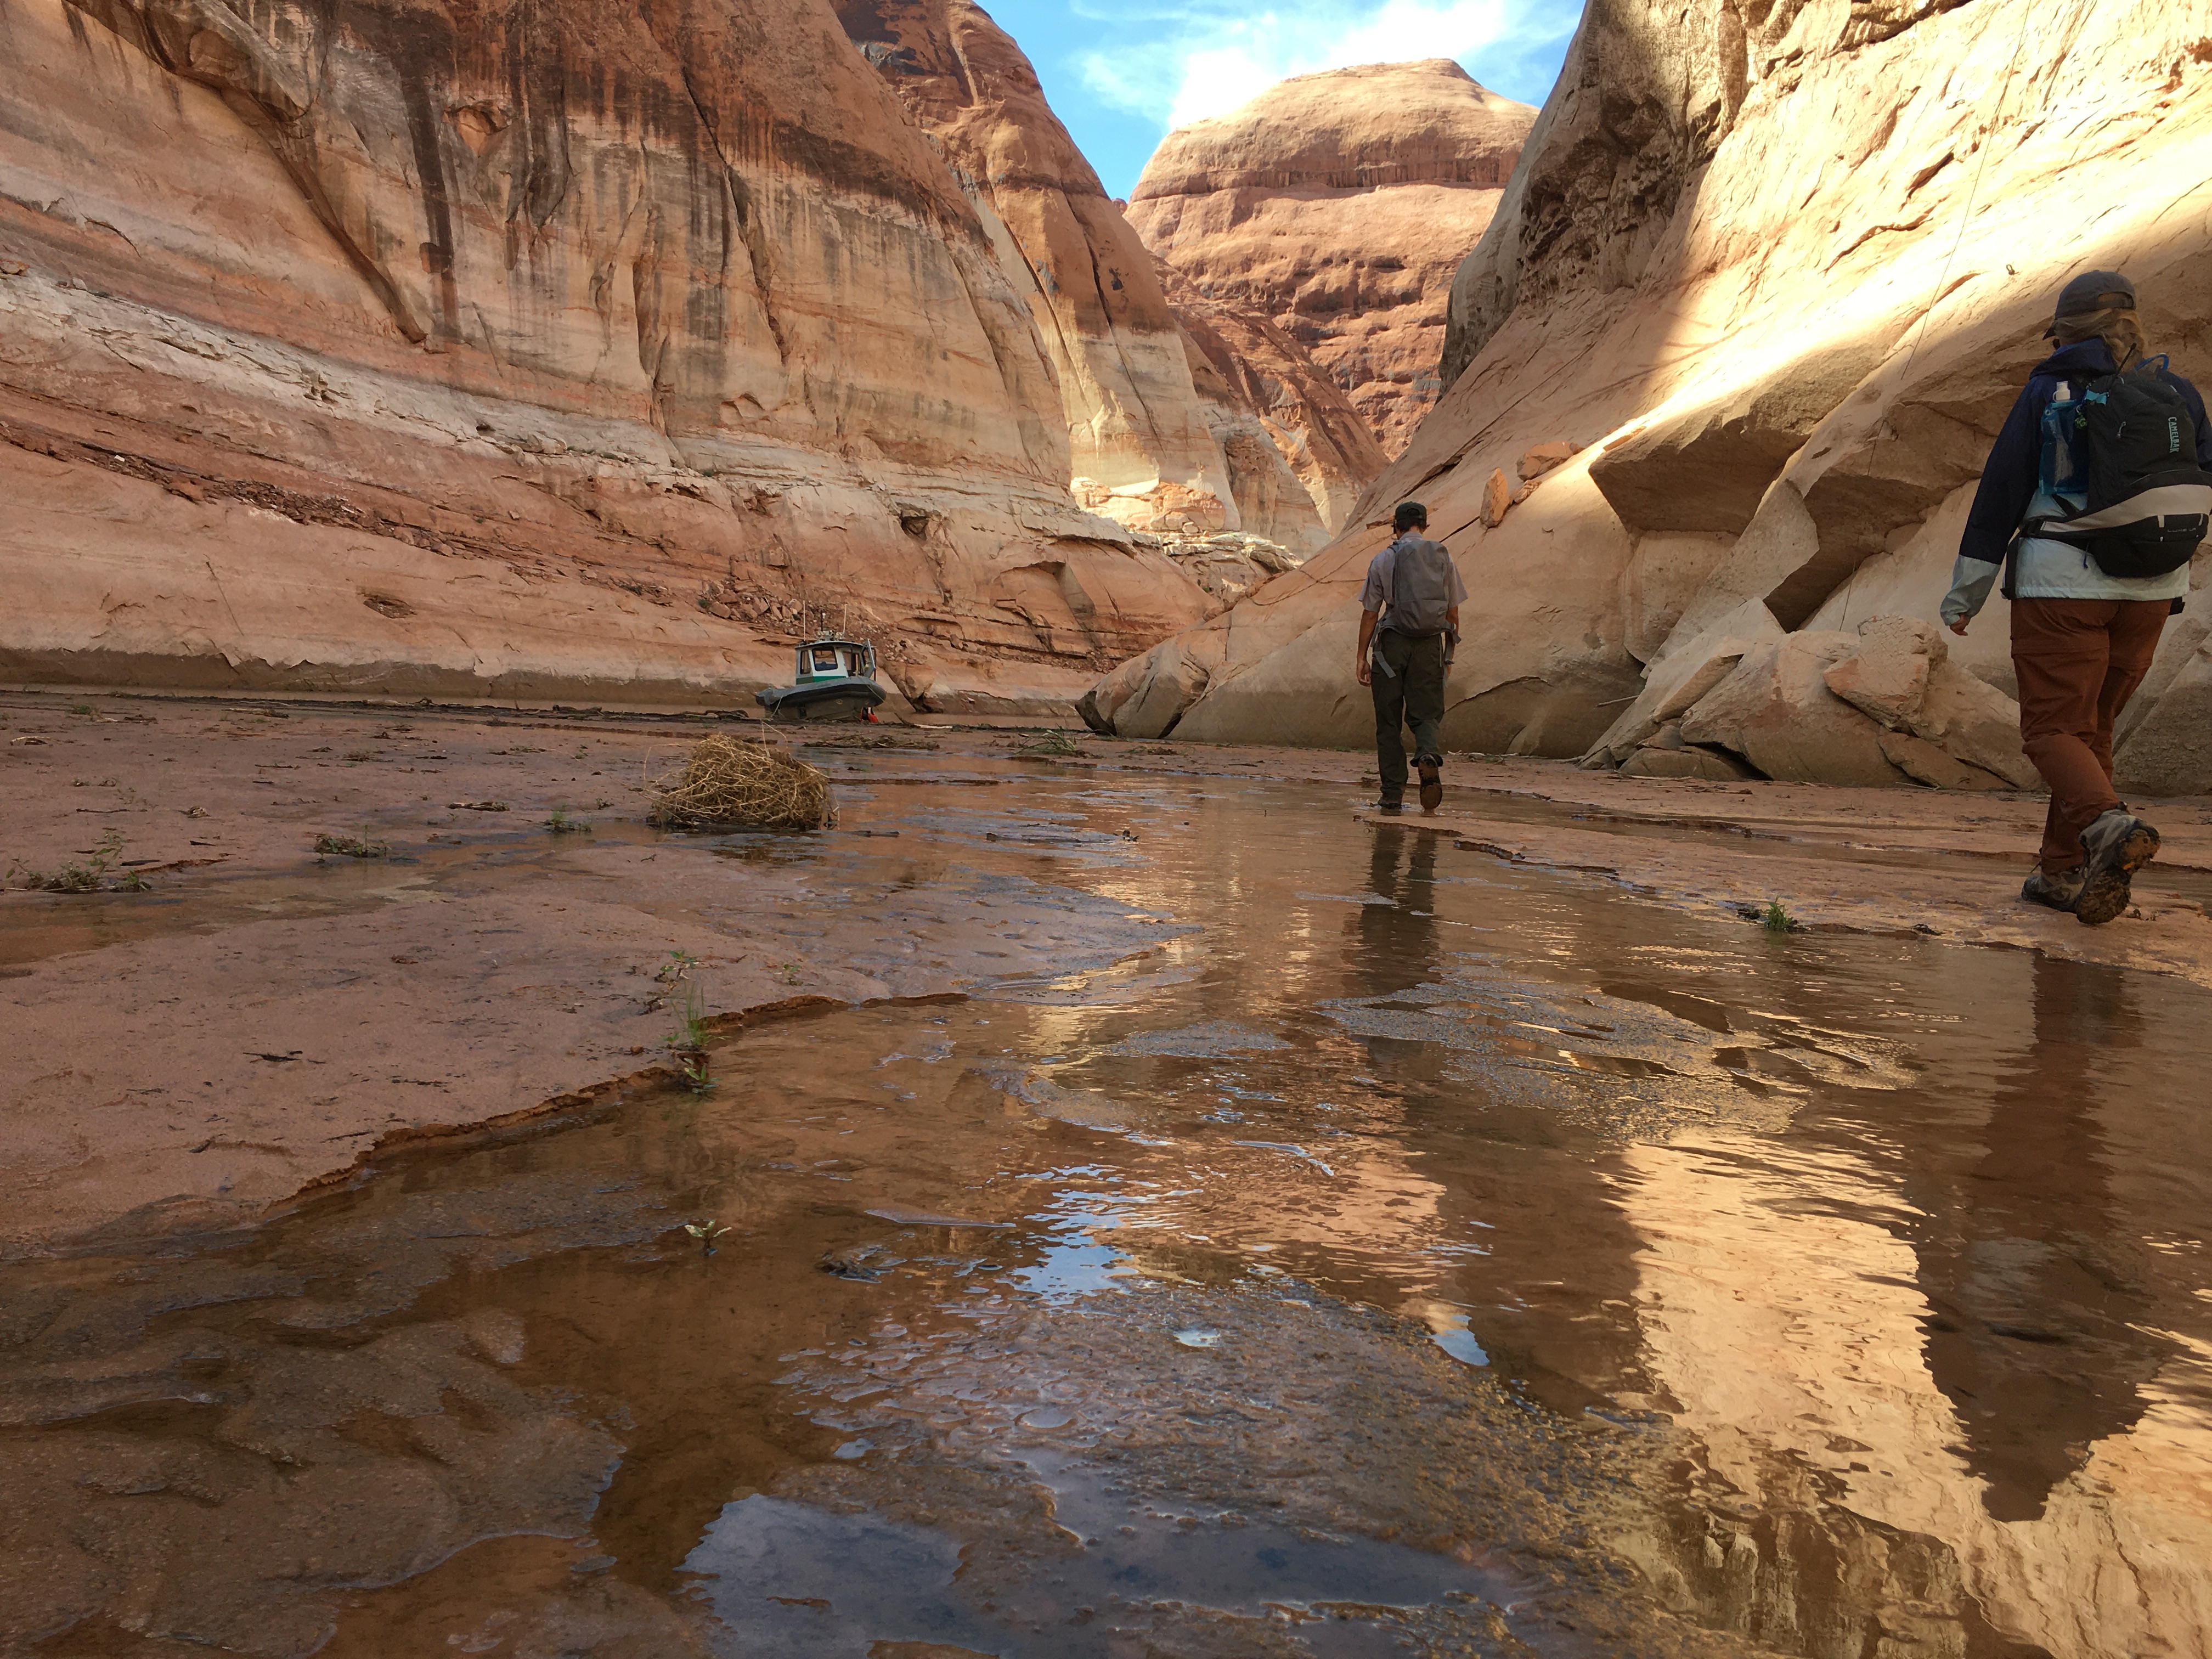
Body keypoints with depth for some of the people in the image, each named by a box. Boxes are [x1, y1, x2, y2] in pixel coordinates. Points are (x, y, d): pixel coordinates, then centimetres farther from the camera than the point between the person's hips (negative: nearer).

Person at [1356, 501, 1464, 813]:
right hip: (1430, 646, 2)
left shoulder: (1384, 559, 1)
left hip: (1393, 643, -1)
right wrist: (1449, 653, 20)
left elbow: (1370, 613, 0)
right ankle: (1429, 756, -27)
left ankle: (1393, 794, 3)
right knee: (1427, 713, 6)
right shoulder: (1443, 558, 7)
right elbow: (1452, 614, 10)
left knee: (1389, 721, 5)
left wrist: (1362, 657, 6)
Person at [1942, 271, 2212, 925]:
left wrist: (1966, 589, -1)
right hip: (2151, 589, 5)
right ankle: (2065, 872, 16)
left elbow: (2001, 490, -6)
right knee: (2092, 727, 15)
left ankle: (2110, 825, -28)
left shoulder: (2049, 391, -4)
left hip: (2062, 583, -4)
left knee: (2053, 729, 0)